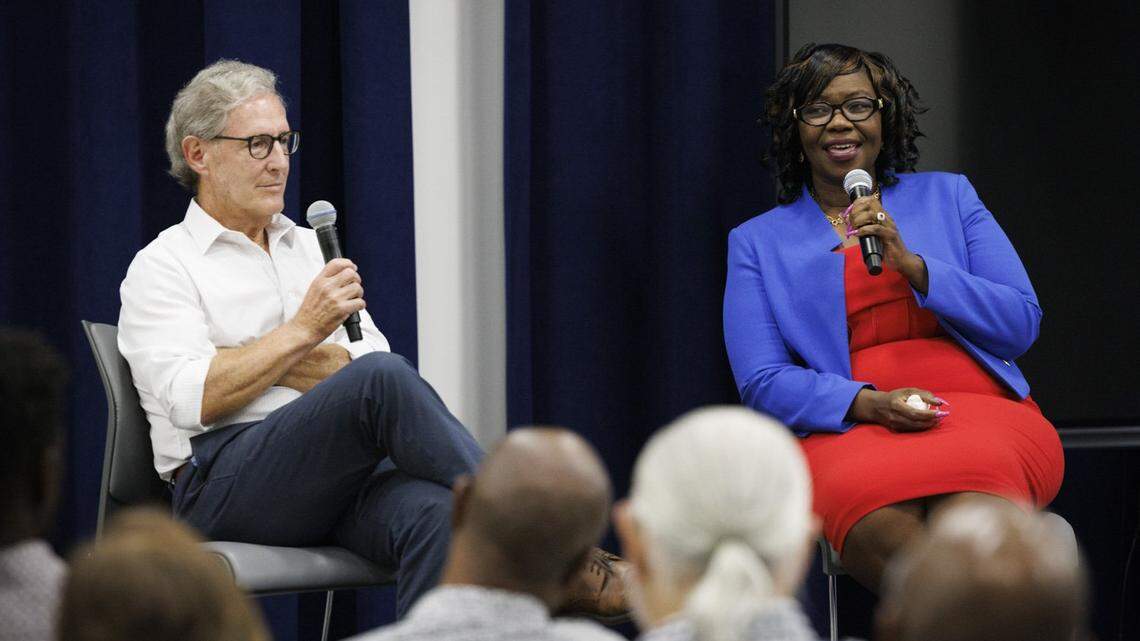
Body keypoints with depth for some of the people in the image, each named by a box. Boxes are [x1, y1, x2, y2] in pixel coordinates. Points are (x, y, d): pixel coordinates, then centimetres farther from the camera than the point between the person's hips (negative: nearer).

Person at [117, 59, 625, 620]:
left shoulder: (309, 249, 26)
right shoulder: (163, 267, 8)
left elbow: (368, 359, 10)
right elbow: (194, 399, -9)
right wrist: (304, 329, -9)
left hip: (342, 469, 5)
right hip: (225, 481, -5)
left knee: (432, 512, -33)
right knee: (384, 381, -32)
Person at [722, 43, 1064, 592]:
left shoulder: (948, 197, 19)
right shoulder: (757, 243, 17)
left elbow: (1021, 325, 10)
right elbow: (762, 382, 6)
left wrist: (911, 263, -5)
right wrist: (870, 403, -13)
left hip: (980, 409, 1)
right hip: (848, 429, -1)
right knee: (886, 529, -39)